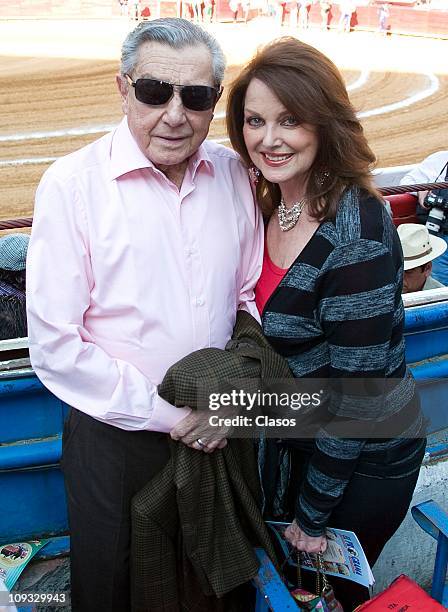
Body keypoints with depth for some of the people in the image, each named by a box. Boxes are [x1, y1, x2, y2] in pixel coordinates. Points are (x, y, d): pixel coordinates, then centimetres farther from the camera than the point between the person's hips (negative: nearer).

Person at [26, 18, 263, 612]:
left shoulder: (234, 174, -3)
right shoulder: (73, 184, -15)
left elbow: (250, 295, 6)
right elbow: (55, 345, -16)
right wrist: (163, 412, -15)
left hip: (217, 431, 4)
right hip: (117, 436, -3)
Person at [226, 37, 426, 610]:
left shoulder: (356, 232, -29)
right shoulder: (274, 204, -5)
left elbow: (358, 389, -25)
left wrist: (313, 514, -14)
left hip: (364, 459, -7)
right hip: (304, 437, 7)